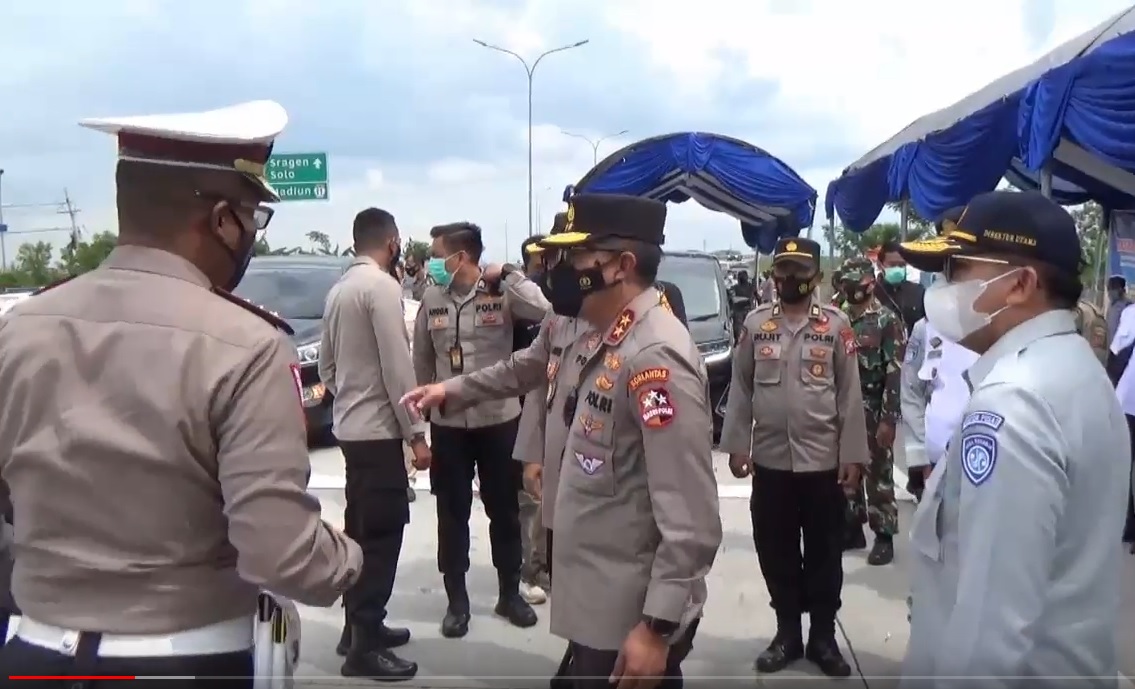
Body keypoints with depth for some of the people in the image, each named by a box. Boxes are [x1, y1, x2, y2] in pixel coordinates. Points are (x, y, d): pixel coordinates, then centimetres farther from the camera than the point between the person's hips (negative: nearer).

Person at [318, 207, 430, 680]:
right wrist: (415, 433, -15)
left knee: (361, 530, 17)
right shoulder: (381, 285, -15)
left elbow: (326, 364, 16)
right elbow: (397, 366, -19)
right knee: (381, 535, -2)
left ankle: (359, 628, 28)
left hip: (350, 427, 9)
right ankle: (364, 645, 5)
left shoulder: (339, 288, 11)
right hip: (378, 429, -9)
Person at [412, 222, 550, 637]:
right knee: (452, 513, 10)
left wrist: (507, 275, -23)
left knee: (504, 510, 12)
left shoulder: (501, 294, -10)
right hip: (448, 423, 2)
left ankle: (510, 594, 29)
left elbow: (543, 312, -27)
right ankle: (457, 600, 25)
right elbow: (421, 359, 8)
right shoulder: (431, 299, 1)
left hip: (499, 419, -2)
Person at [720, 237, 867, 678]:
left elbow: (850, 395, -2)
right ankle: (787, 634, 27)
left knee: (824, 553, 9)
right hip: (769, 460, 2)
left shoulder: (837, 325, -2)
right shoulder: (755, 323, 2)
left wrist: (852, 456, -6)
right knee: (775, 551, 11)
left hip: (823, 461, -1)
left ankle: (823, 637, 25)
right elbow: (740, 388, 5)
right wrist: (736, 446, 1)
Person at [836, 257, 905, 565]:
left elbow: (896, 374, -13)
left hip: (874, 413, -6)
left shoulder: (887, 321, -9)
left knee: (878, 475, 3)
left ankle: (884, 537, 13)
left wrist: (888, 419, -18)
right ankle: (853, 528, 26)